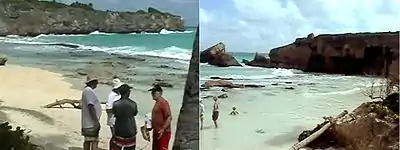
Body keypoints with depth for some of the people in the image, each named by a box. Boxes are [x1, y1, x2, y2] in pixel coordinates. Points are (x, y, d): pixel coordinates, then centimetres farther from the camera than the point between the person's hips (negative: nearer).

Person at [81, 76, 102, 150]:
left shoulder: (87, 90, 15)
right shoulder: (89, 90, -16)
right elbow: (90, 106, -23)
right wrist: (96, 121, -22)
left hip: (88, 122, 10)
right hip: (91, 123, -10)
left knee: (87, 141, 13)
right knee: (94, 141, -8)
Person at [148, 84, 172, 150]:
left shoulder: (163, 102, -14)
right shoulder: (157, 103, 15)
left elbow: (169, 117, -22)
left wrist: (163, 129, -28)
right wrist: (151, 127, 18)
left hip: (163, 133, -10)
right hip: (156, 133, 10)